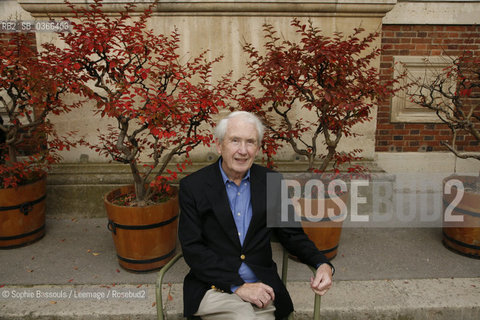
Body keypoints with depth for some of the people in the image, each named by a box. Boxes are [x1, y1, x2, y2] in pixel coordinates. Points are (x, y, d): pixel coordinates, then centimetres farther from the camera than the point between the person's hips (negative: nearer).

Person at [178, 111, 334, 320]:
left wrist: (322, 264, -9)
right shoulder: (192, 186, -4)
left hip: (261, 290, 3)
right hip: (214, 288, -3)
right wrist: (238, 286, -15)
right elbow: (192, 248, -8)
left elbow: (292, 234, 10)